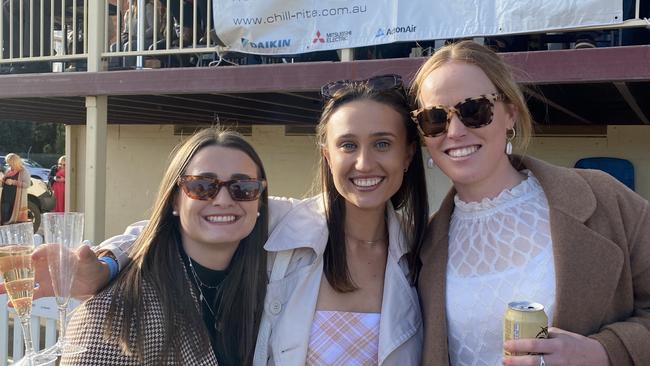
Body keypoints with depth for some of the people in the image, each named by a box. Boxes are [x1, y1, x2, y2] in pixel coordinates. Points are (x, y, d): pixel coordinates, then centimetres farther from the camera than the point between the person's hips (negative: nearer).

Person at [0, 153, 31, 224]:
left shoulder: (23, 171, -3)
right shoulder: (8, 171, 18)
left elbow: (27, 184, -14)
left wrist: (13, 182, -18)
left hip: (17, 198, -6)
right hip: (6, 197, 6)